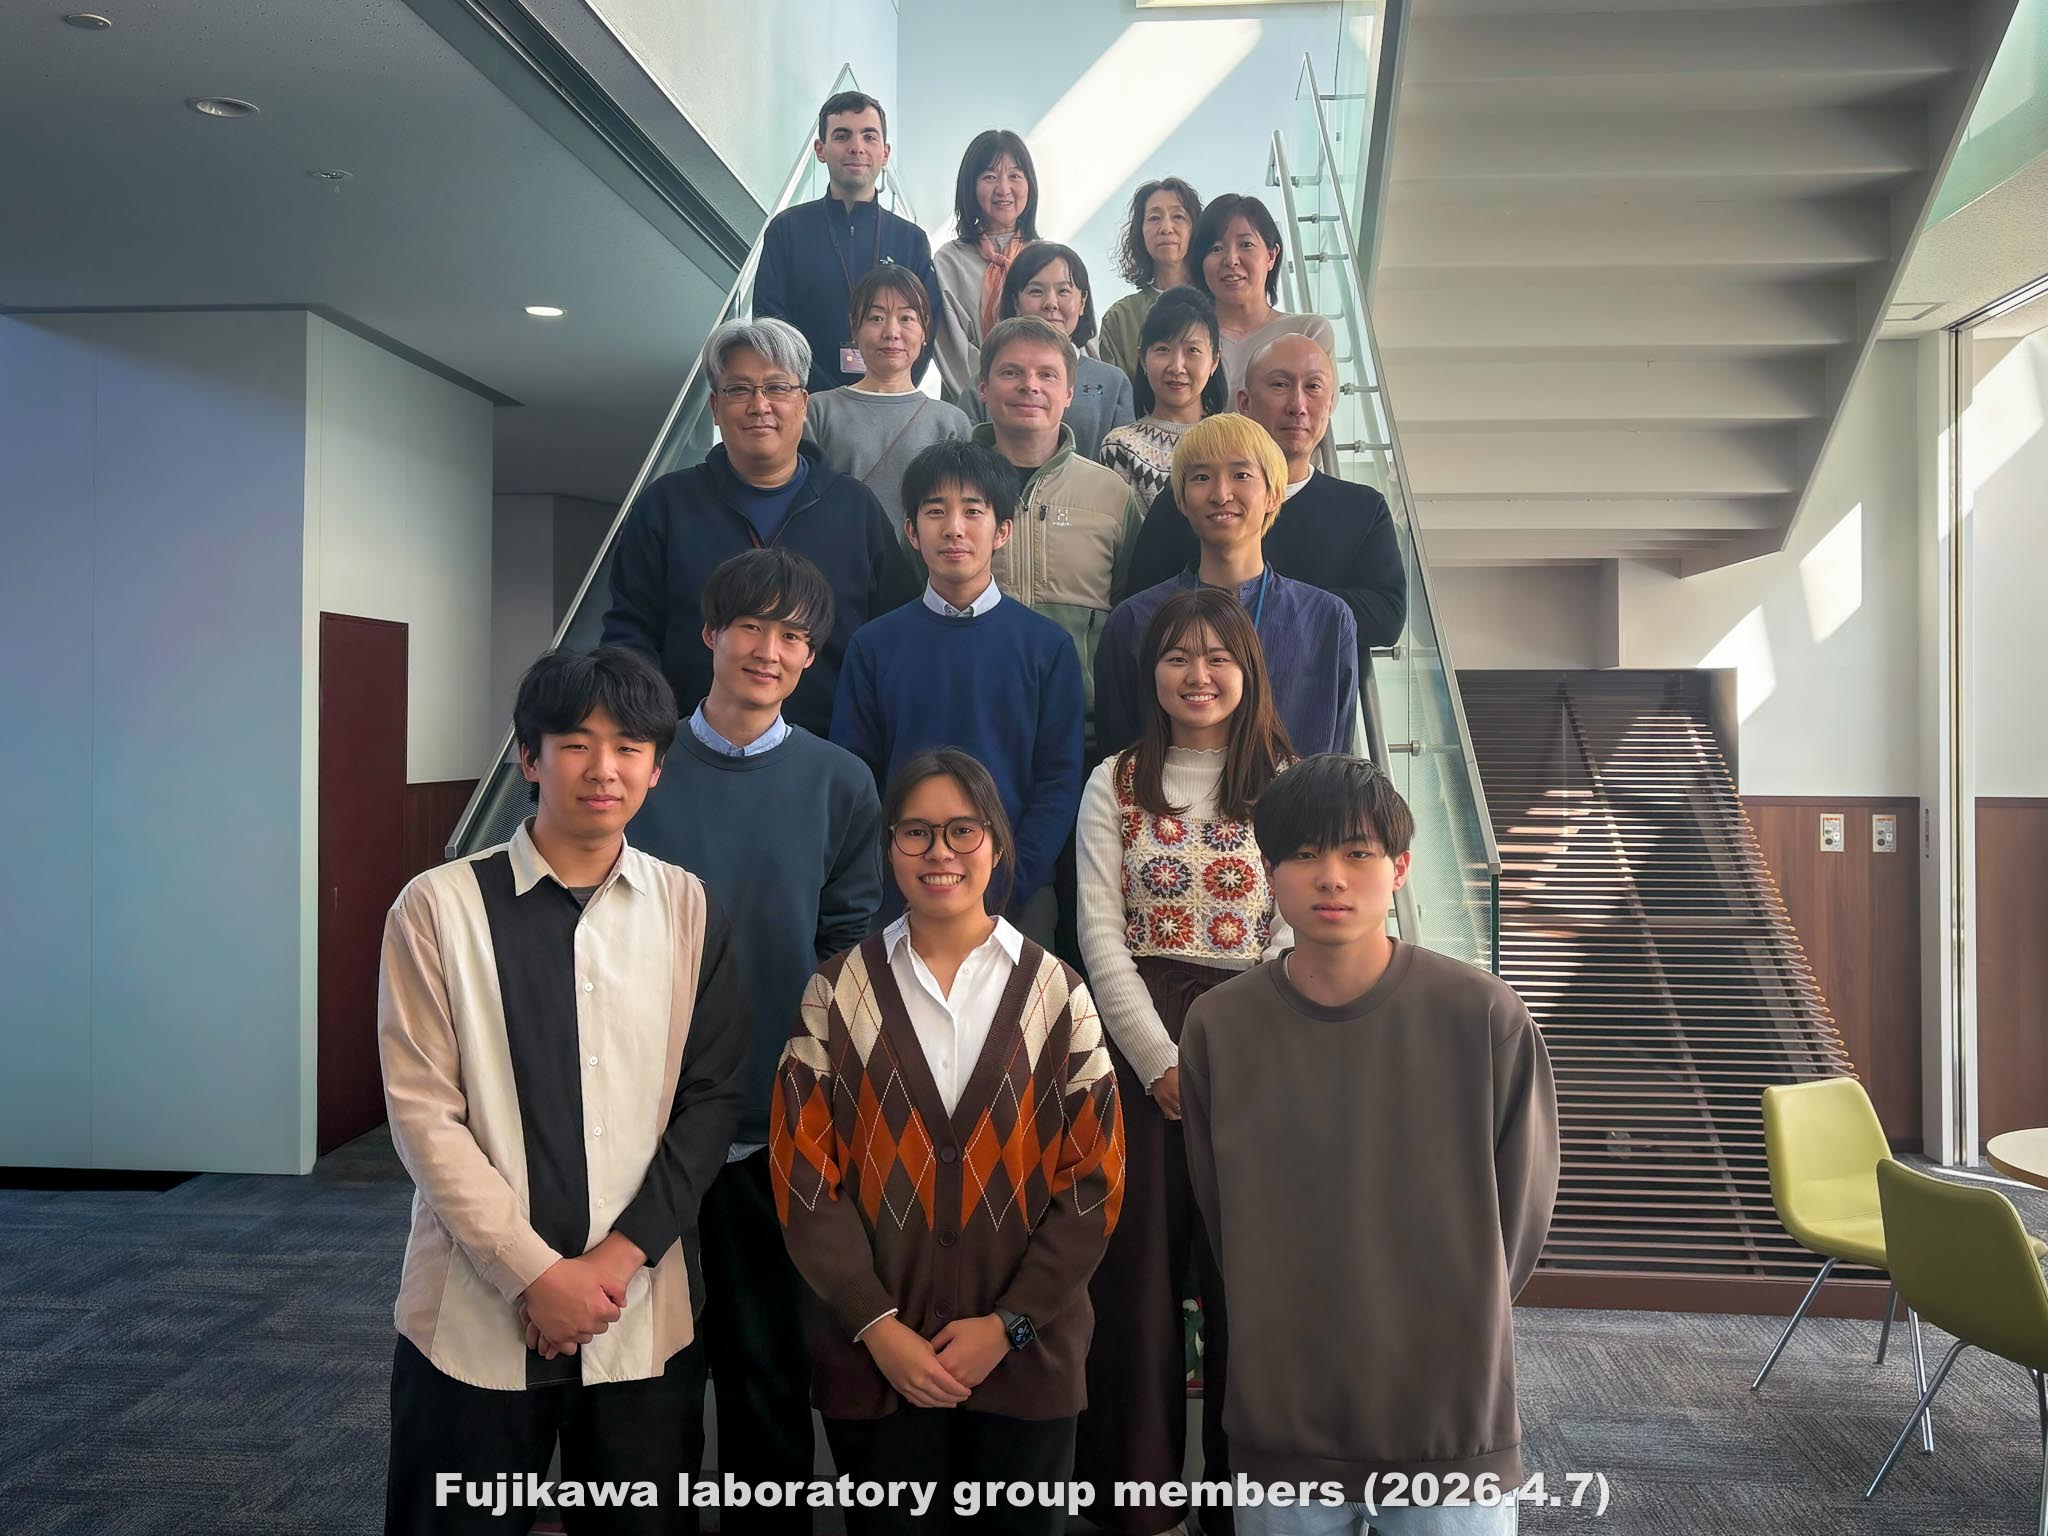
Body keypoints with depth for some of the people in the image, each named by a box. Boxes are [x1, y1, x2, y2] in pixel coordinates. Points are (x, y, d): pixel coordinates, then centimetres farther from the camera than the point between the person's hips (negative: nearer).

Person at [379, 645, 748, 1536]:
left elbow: (712, 1098, 1)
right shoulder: (440, 907, -5)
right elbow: (422, 1113, -7)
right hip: (475, 1313, -2)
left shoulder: (688, 910, 2)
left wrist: (622, 1254, -9)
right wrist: (536, 1273, -11)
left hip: (645, 1311, 2)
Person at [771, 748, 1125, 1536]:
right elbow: (804, 1172, -2)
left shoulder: (1056, 994, 2)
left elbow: (1095, 1177, 0)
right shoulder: (837, 992, 0)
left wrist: (1007, 1323, -7)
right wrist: (877, 1325, -9)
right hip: (874, 1358, 0)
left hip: (1026, 1355, 1)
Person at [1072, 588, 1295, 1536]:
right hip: (1140, 1045, 1)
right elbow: (1100, 934, -1)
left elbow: (1296, 932, -1)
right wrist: (1161, 1059, -8)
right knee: (1139, 1259, 6)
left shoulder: (1287, 785, 4)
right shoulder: (1114, 785, 5)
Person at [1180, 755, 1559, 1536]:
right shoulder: (1217, 1026, -6)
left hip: (1453, 1421, -1)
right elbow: (1221, 1217, 5)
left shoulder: (1484, 1017, -11)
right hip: (1280, 1425, 1)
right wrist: (1292, 1339, 7)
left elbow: (1518, 1210, 0)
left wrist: (1448, 1331, 7)